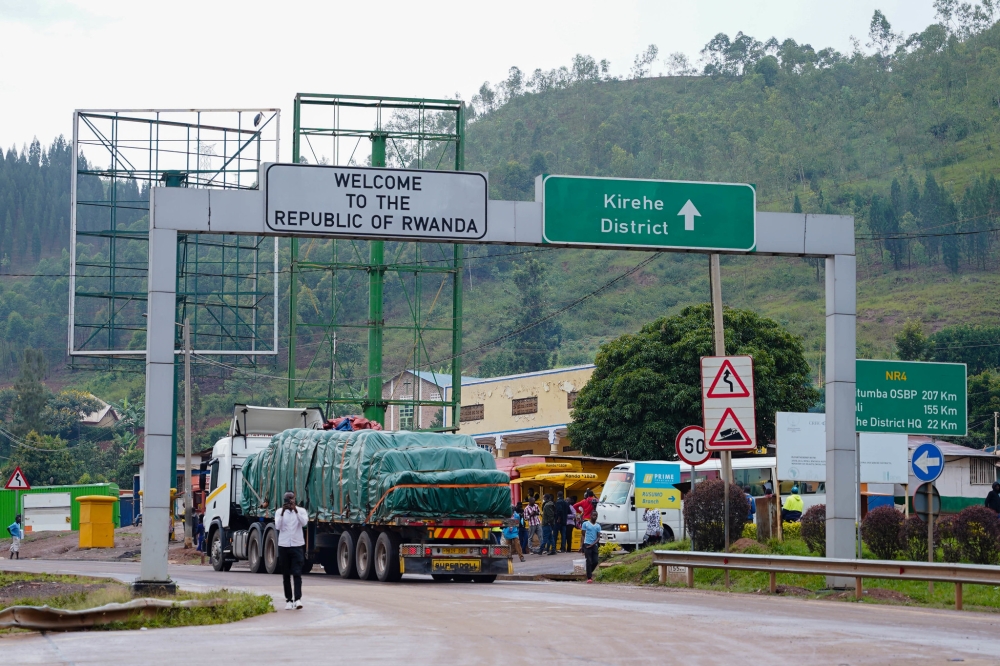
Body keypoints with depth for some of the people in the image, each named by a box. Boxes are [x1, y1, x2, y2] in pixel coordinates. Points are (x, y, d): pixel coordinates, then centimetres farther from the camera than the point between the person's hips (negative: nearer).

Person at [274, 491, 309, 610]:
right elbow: (277, 526, -10)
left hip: (297, 546, -2)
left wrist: (295, 510, -27)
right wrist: (283, 512, -21)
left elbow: (304, 523, -16)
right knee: (286, 575, 5)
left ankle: (298, 599, -17)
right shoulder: (279, 512, 4)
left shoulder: (301, 511, 2)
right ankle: (288, 600, 10)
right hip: (283, 546, 2)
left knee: (297, 573, -11)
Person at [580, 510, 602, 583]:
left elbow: (598, 537, 7)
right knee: (589, 562, -7)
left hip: (594, 545, 3)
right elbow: (583, 535, 4)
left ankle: (590, 572, 26)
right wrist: (582, 546, -3)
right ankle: (589, 577, -5)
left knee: (595, 561, 0)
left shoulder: (598, 526, 12)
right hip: (587, 544, -3)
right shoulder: (585, 524, 4)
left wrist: (593, 544, -9)